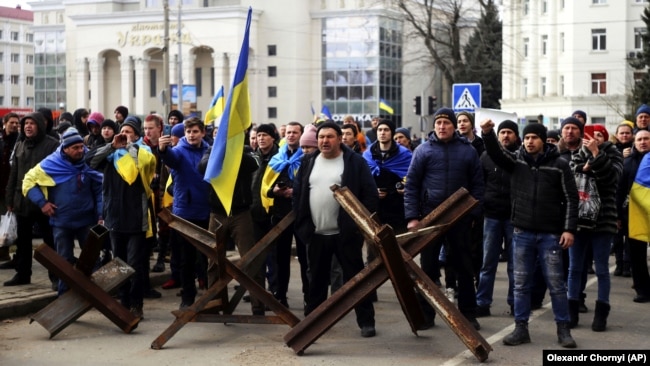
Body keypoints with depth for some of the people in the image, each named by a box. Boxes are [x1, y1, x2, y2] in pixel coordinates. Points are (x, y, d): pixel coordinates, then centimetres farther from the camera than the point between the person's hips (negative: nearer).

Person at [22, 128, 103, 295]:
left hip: (87, 220, 1)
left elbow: (100, 190, 0)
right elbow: (28, 181, 2)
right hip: (61, 222, 0)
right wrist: (42, 202, -7)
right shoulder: (50, 164, -8)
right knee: (65, 261, 10)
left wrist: (101, 214, -7)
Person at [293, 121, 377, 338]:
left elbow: (370, 195, -5)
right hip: (316, 233, 4)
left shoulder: (355, 162, -3)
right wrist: (301, 222, 5)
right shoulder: (308, 162, 9)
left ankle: (366, 321, 6)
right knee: (316, 279, 14)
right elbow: (297, 193, 13)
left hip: (346, 233, -4)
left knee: (356, 277, 0)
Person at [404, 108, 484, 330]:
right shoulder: (423, 151, 1)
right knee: (428, 267, 6)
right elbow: (411, 185, 0)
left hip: (460, 217, 1)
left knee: (464, 267, 7)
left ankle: (468, 314, 17)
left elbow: (477, 184, 5)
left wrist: (473, 212, -4)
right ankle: (426, 314, 15)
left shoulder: (468, 151, 3)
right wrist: (412, 217, -7)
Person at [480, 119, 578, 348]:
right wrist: (488, 133, -32)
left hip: (550, 234, -2)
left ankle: (563, 329, 13)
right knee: (521, 283, 8)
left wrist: (569, 229, -8)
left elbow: (571, 199, -2)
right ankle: (521, 328, 15)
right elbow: (495, 153, -13)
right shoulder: (516, 160, 5)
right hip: (522, 233, 2)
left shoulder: (559, 165, -1)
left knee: (556, 283, 4)